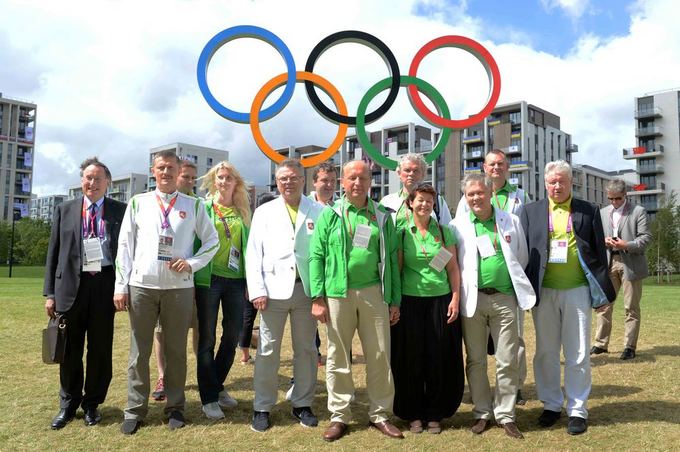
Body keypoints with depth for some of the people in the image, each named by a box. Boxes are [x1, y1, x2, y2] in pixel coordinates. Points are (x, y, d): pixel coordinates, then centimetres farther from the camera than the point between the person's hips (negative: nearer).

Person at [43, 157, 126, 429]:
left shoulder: (120, 211, 4)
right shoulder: (64, 210, 9)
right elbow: (53, 253, 8)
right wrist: (50, 293, 3)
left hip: (105, 285, -1)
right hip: (71, 285, 1)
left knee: (101, 348, 7)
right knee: (70, 350, 9)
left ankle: (92, 404, 24)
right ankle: (68, 405, 27)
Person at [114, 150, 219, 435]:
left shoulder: (193, 205, 5)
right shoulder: (138, 203, 7)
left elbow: (212, 241, 10)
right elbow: (125, 245, 5)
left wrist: (192, 262, -6)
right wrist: (121, 286, 0)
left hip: (179, 287, 0)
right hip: (141, 286, 1)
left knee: (176, 349, 9)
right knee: (139, 350, 7)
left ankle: (175, 407, 22)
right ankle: (135, 409, 19)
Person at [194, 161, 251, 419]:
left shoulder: (243, 211, 11)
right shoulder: (203, 207, 1)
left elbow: (248, 244, 12)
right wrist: (193, 279, -8)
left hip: (236, 279, 4)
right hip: (209, 279, -3)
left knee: (232, 337, 8)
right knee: (207, 339, 4)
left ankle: (218, 386, 30)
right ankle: (208, 398, 15)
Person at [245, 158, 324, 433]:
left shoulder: (318, 212, 5)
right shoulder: (264, 212, 9)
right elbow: (253, 253, 4)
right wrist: (257, 290, -5)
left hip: (307, 288, 0)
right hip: (274, 288, 0)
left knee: (306, 349, 9)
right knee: (268, 349, 4)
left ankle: (302, 404, 24)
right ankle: (262, 407, 16)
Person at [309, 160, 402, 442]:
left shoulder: (382, 217, 8)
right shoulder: (330, 215, 4)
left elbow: (391, 259, 7)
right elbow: (317, 256, 0)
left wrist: (395, 300, 4)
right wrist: (318, 297, -7)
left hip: (374, 292, 1)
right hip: (338, 293, -1)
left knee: (380, 355, 6)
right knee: (338, 357, 7)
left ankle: (380, 414, 22)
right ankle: (339, 416, 20)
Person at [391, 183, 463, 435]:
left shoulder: (444, 232, 6)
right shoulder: (402, 233, 2)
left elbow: (453, 268, 6)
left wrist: (455, 298, -2)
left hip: (440, 300, 1)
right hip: (410, 301, -1)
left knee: (439, 359, 5)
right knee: (411, 359, 5)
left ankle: (435, 414, 21)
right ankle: (413, 414, 20)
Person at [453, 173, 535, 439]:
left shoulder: (511, 221, 7)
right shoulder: (458, 225, 2)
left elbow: (522, 259, 14)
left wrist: (514, 282, 10)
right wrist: (462, 289, 0)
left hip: (505, 297, 1)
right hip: (473, 298, 0)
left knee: (508, 360, 3)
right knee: (476, 360, 8)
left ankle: (506, 415, 16)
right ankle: (482, 413, 21)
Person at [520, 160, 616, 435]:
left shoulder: (588, 211, 6)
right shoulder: (531, 211, 7)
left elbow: (599, 252, 6)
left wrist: (603, 292, 3)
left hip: (577, 291, -1)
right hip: (544, 291, 1)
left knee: (578, 354, 5)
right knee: (546, 353, 10)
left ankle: (578, 410, 17)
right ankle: (551, 405, 24)